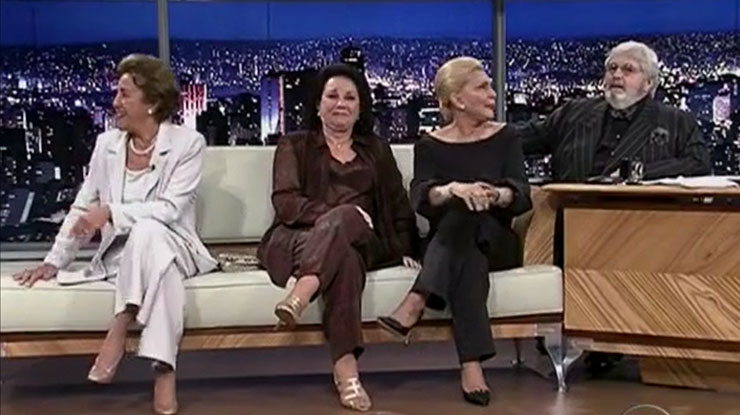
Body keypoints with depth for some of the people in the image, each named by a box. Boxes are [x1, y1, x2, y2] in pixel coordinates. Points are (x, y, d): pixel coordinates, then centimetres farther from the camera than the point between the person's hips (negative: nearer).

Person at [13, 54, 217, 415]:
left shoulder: (188, 143, -5)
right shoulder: (106, 144, 9)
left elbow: (169, 209, -16)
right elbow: (82, 209, 13)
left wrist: (111, 212, -27)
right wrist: (55, 261, 4)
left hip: (172, 246, -3)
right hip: (121, 253, 3)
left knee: (147, 231, -39)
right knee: (163, 271, -34)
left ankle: (118, 331, -35)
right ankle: (163, 374, -39)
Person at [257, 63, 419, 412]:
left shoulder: (377, 150, 26)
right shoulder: (294, 146, 17)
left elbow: (400, 205, 19)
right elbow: (286, 203, 0)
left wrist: (405, 247, 0)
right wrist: (338, 215, -16)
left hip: (361, 242, 2)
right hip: (298, 239, -2)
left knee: (345, 218, -37)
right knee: (344, 258, -38)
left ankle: (299, 297, -55)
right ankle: (346, 370, -50)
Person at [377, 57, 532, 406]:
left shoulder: (504, 138, 9)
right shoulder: (430, 145, 6)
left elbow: (522, 196, -8)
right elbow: (421, 199, -14)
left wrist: (495, 195, -33)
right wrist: (453, 189, -38)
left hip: (495, 242, 0)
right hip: (447, 243, 0)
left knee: (467, 213, -34)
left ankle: (415, 305, -49)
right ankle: (471, 365, -49)